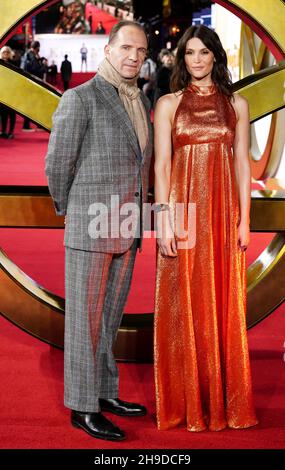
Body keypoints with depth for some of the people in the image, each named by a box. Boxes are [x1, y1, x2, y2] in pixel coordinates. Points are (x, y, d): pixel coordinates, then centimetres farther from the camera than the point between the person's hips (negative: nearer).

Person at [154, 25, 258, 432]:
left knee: (224, 306, 6)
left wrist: (244, 219, 0)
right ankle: (186, 402, 14)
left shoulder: (236, 104, 10)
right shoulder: (168, 104, 5)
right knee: (184, 306, 2)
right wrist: (164, 220, -10)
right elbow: (161, 164, -1)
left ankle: (226, 400, 18)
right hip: (183, 210, -1)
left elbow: (242, 163, 7)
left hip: (224, 211, 2)